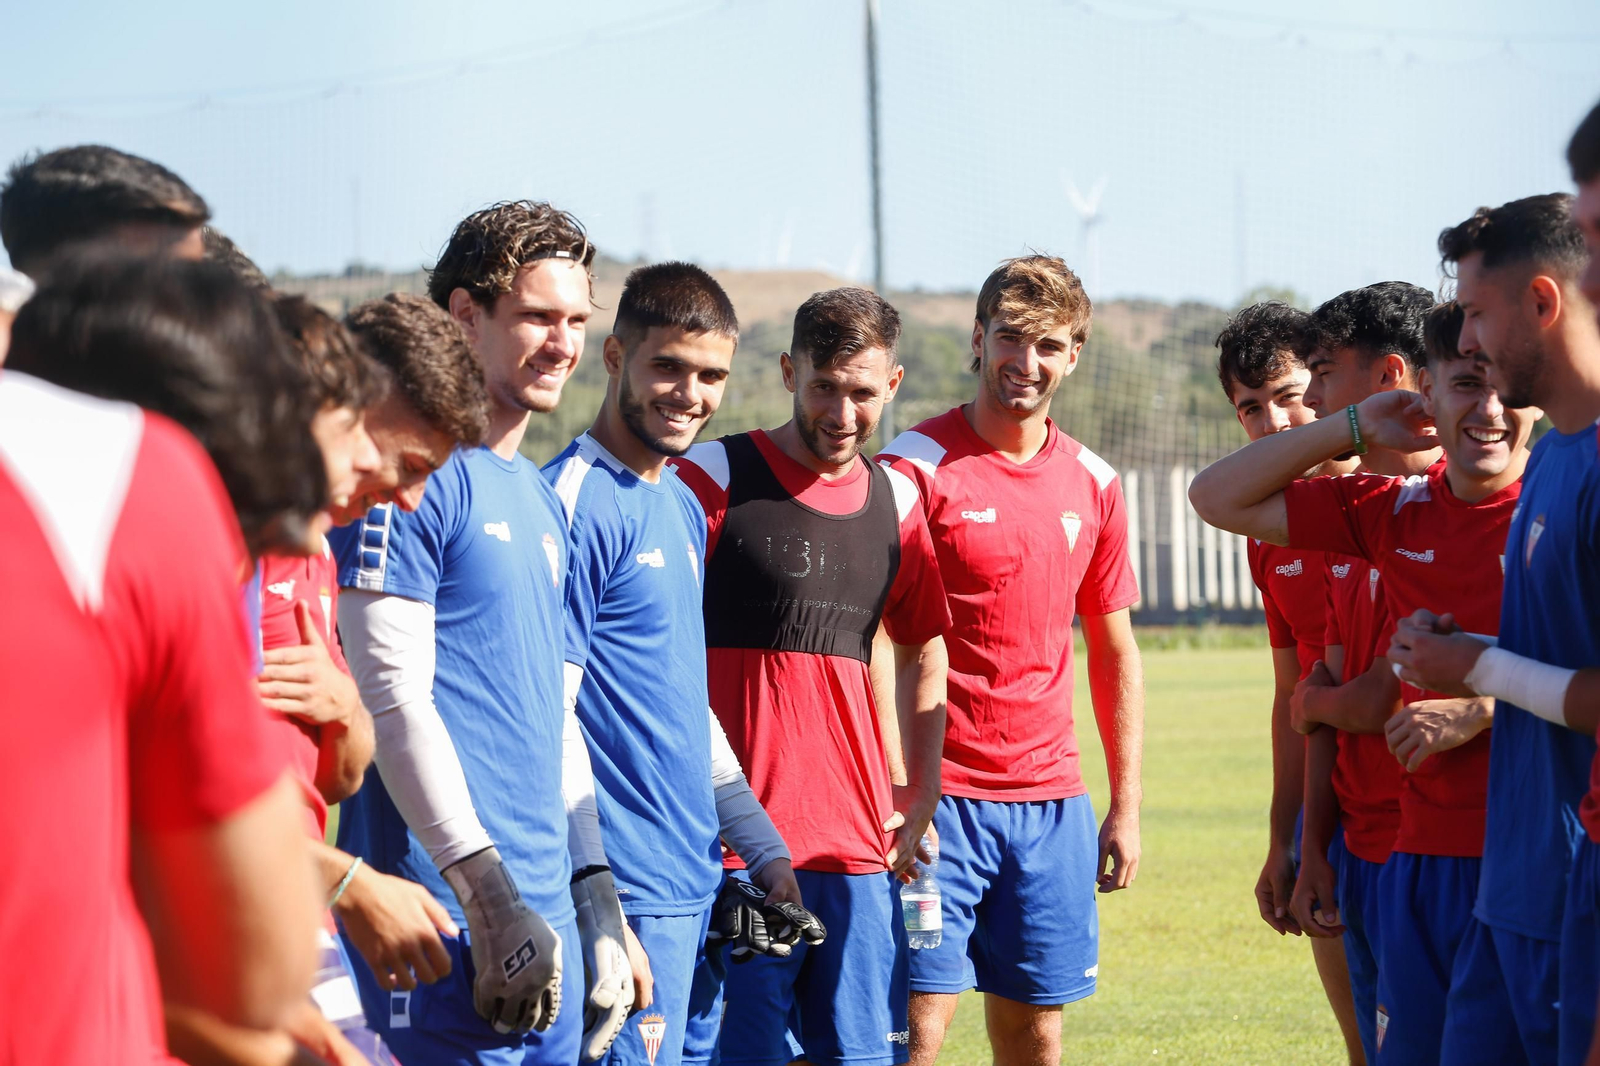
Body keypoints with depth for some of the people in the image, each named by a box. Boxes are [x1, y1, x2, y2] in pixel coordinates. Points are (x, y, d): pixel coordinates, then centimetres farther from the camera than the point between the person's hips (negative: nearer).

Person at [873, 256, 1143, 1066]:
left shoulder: (1093, 484, 11)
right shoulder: (915, 467, -6)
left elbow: (1114, 652, 17)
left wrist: (1126, 806, 12)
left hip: (1051, 798, 5)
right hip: (939, 796, -5)